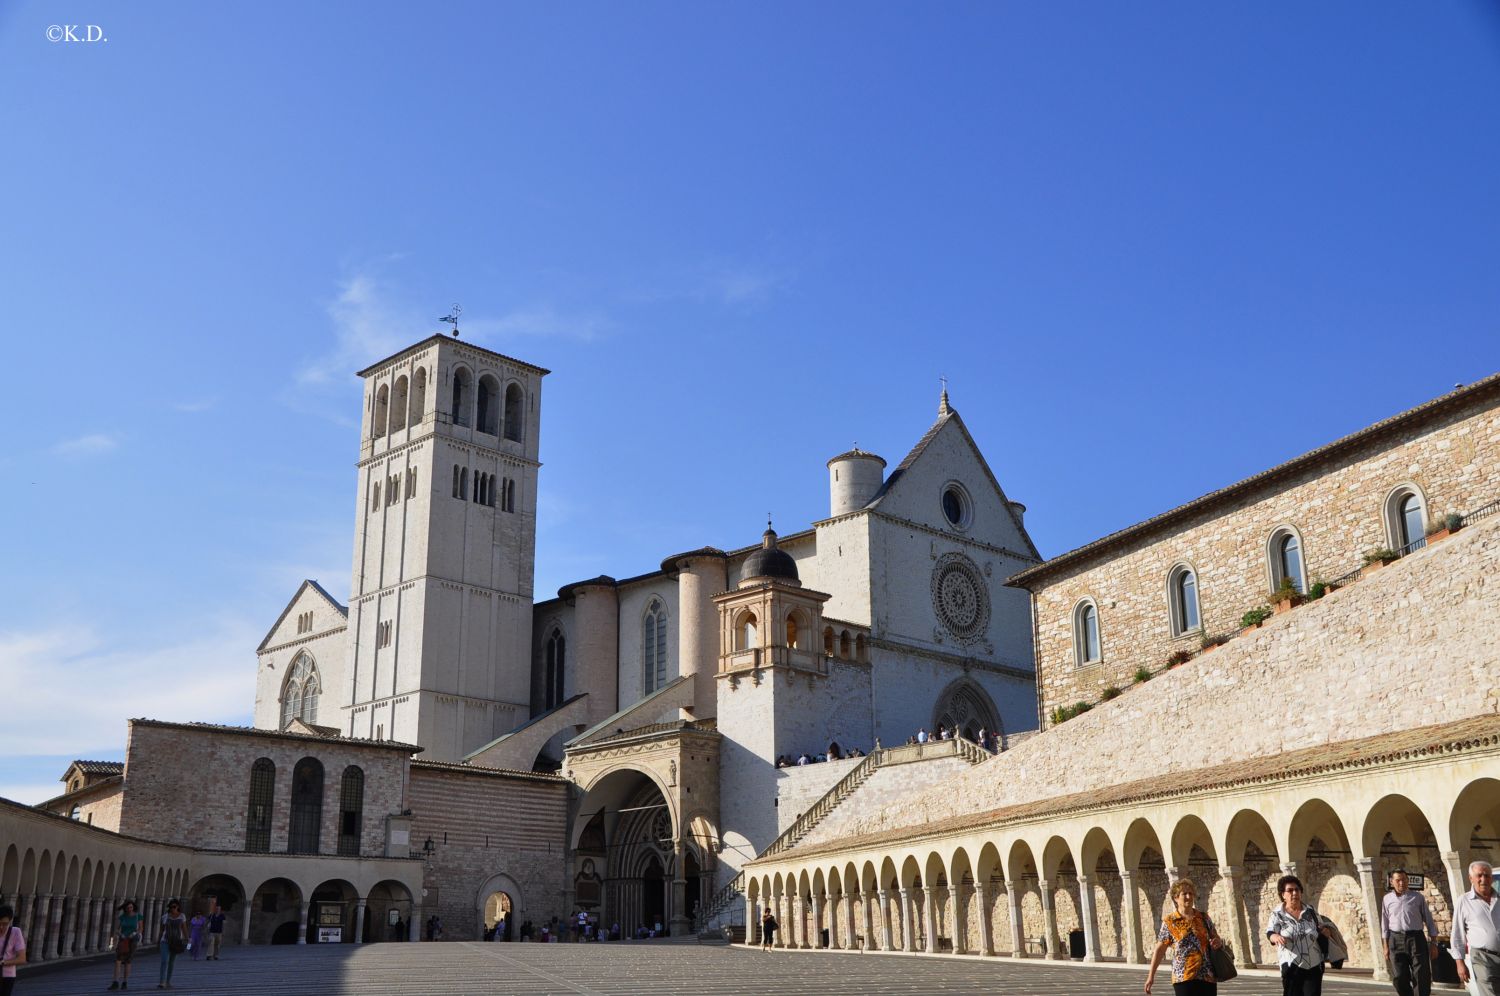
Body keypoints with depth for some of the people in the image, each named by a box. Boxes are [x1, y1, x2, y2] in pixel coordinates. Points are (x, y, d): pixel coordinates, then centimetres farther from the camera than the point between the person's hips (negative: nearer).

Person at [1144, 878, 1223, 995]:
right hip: (1184, 977, -3)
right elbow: (1159, 949, 2)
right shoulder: (1169, 921, 0)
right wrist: (1151, 975, -1)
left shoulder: (1203, 917, 9)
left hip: (1208, 976, 3)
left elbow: (1216, 938, 19)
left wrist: (1219, 942, -6)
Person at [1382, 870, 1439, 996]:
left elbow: (1429, 921, 8)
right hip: (1396, 939, 1)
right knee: (1399, 978, 0)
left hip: (1416, 938, -1)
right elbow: (1385, 924, 11)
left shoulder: (1418, 897, 5)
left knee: (1421, 977, -5)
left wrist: (1433, 944, 3)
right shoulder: (1387, 899, 8)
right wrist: (1385, 947, 8)